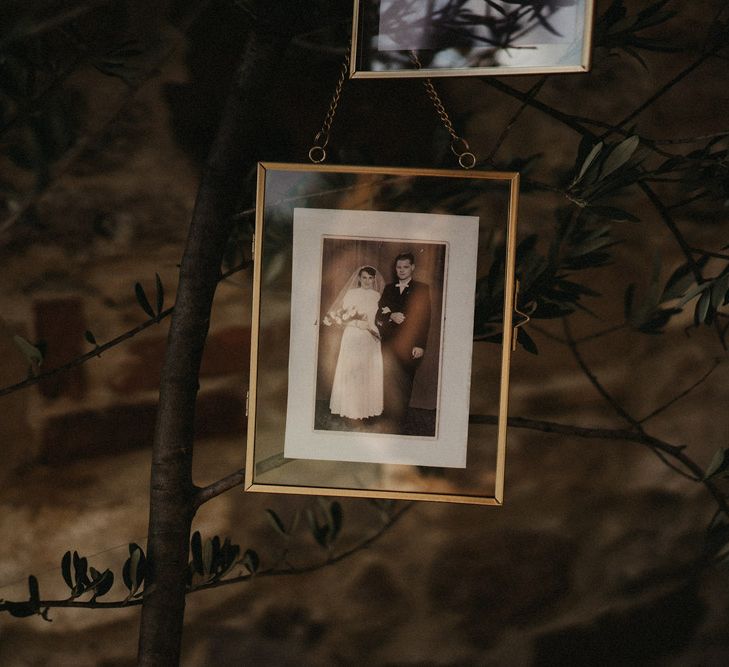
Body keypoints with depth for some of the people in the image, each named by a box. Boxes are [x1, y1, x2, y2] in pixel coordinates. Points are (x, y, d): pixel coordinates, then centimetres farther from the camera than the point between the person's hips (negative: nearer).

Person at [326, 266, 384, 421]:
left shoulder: (377, 296, 9)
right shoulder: (351, 294, 2)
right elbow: (343, 317, -2)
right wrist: (360, 324, -14)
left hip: (371, 339, 2)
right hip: (352, 337, -2)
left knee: (369, 372, 3)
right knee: (351, 371, -2)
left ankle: (367, 407, 10)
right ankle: (350, 408, 4)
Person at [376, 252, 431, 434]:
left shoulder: (422, 289, 3)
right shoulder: (388, 288, 16)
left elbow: (425, 318, -3)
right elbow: (380, 313, 12)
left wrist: (420, 345, -11)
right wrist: (391, 316, -11)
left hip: (409, 344, -3)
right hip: (389, 342, 3)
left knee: (404, 384, -4)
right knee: (389, 382, 1)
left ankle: (401, 423, 2)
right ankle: (389, 420, 10)